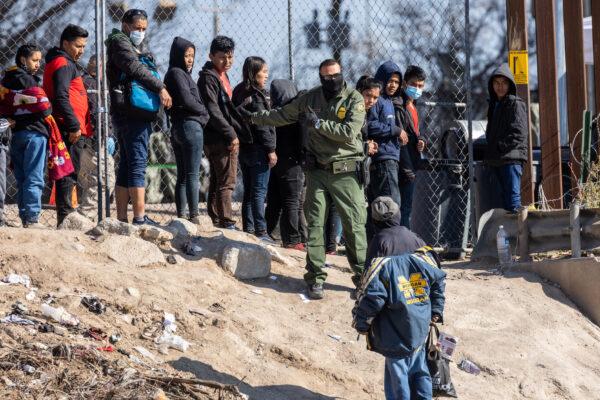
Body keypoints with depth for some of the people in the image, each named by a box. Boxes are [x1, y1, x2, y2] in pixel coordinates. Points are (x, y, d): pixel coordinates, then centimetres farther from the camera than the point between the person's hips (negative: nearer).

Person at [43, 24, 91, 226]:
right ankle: (65, 218, -11)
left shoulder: (67, 64, 23)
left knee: (68, 174, 12)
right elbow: (61, 97, -21)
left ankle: (66, 217, 16)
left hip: (71, 130, 10)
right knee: (68, 174, -10)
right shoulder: (63, 64, -10)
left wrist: (79, 125, 21)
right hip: (71, 131, -10)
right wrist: (74, 125, -22)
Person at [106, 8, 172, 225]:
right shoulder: (120, 43, -4)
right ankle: (140, 218, -14)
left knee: (126, 167, 9)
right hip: (132, 114, -10)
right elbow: (135, 69, -17)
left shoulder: (135, 47, 26)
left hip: (126, 115, 10)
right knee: (138, 165, -11)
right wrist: (161, 88, -17)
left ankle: (122, 218, 11)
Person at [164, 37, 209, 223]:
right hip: (191, 125, -9)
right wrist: (204, 112, -2)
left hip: (177, 128, 9)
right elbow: (187, 99, -18)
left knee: (182, 176, 9)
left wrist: (201, 112, 4)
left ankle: (181, 216, 9)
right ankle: (194, 216, -10)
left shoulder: (175, 74, 19)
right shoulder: (177, 73, -9)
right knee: (193, 175, -8)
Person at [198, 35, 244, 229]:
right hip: (219, 140, -10)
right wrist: (231, 134, -19)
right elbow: (212, 112, -19)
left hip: (227, 139, 10)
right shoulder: (208, 77, -11)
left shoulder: (222, 75, 19)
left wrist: (236, 131, 16)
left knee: (217, 182, 12)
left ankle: (217, 221, 17)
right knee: (226, 182, -10)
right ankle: (227, 223, -9)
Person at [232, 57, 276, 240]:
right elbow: (262, 125, -17)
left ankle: (248, 229, 15)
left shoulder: (239, 93, 11)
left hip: (244, 148, 8)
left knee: (249, 191, 13)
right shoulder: (257, 96, -15)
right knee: (259, 191, -6)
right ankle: (260, 231, -6)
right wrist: (270, 149, -13)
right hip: (258, 149, -8)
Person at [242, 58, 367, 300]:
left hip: (345, 171, -3)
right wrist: (253, 117, 19)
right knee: (314, 224, 0)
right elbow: (282, 115, 20)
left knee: (354, 224, -3)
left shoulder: (354, 99, -4)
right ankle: (315, 278, 4)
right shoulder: (311, 98, 8)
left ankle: (362, 275, 7)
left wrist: (318, 123, -14)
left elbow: (349, 132, -16)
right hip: (317, 171, 3)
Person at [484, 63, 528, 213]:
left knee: (513, 201, -14)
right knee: (504, 199, 9)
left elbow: (519, 133, -13)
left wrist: (500, 147, -13)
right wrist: (490, 152, 12)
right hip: (496, 160, 8)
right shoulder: (494, 104, 20)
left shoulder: (515, 103, -4)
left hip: (511, 159, -8)